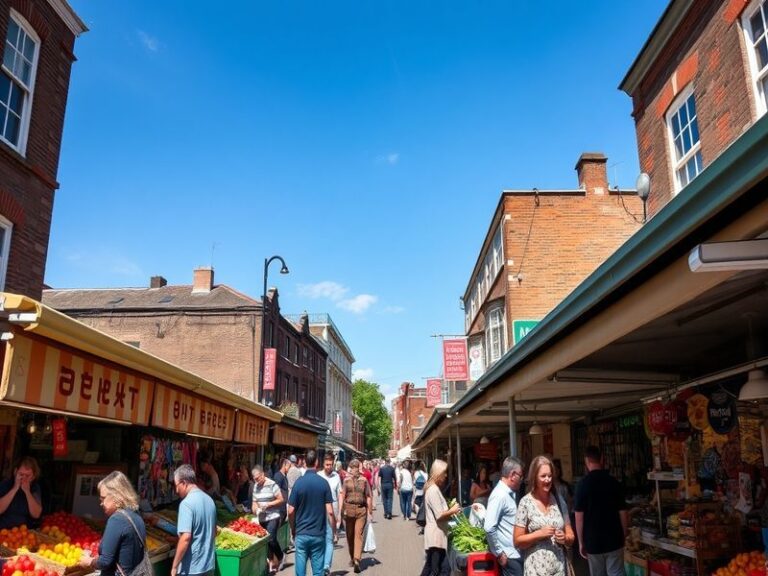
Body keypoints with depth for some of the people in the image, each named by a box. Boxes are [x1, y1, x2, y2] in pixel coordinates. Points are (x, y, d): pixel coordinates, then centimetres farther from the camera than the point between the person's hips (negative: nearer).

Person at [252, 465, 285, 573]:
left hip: (273, 517, -6)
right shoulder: (255, 486, 7)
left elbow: (281, 500, -9)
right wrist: (255, 509, -7)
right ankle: (271, 561, 22)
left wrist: (268, 504, -17)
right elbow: (255, 501, 14)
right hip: (261, 518, 6)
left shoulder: (272, 484, -12)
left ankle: (281, 557, 12)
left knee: (271, 539, -13)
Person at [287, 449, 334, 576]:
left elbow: (290, 511, -5)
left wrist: (293, 529, 10)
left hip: (301, 533, 0)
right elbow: (330, 511, -8)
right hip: (319, 534, 0)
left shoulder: (298, 482, -6)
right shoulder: (323, 483, -6)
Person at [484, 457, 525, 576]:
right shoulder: (500, 495, -18)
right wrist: (499, 553, -17)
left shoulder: (509, 494, 11)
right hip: (509, 556, -9)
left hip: (516, 554, 9)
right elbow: (489, 527, -24)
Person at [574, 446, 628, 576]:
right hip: (614, 540, 1)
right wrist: (624, 536, 13)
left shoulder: (583, 484, -10)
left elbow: (579, 517, -10)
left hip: (593, 541, -1)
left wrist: (581, 542, 0)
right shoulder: (614, 482, -3)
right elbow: (623, 513, 0)